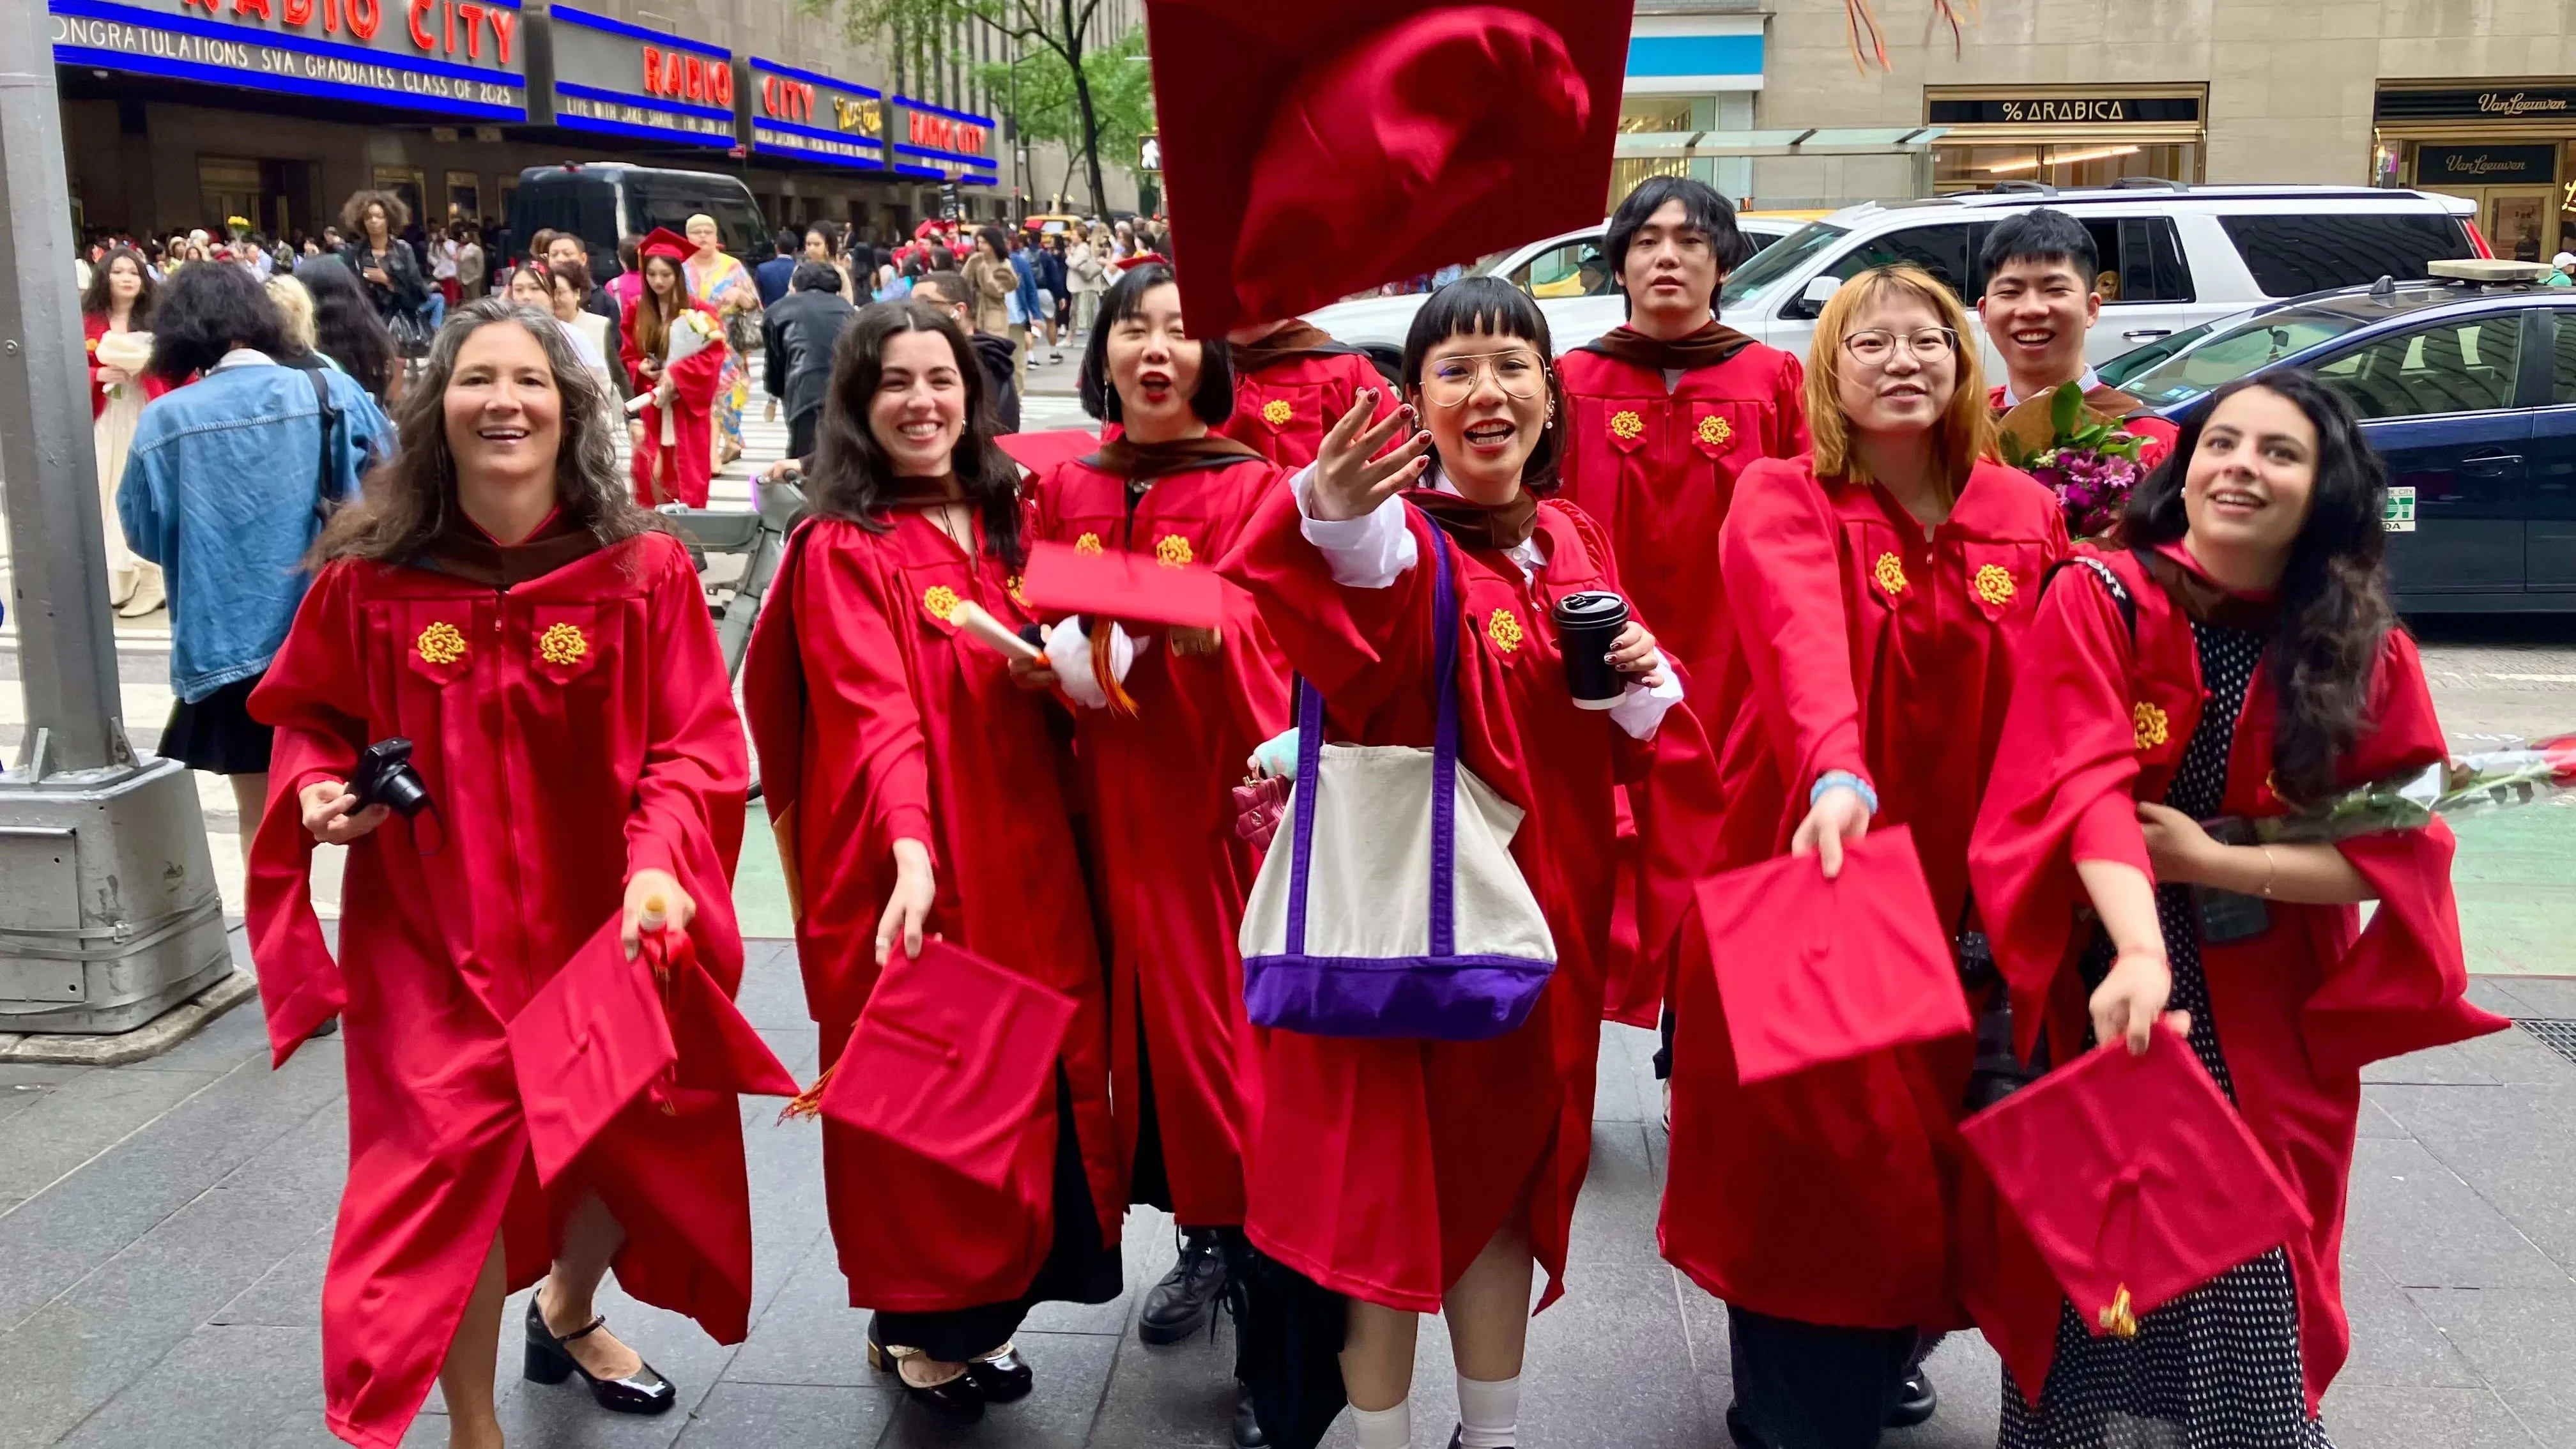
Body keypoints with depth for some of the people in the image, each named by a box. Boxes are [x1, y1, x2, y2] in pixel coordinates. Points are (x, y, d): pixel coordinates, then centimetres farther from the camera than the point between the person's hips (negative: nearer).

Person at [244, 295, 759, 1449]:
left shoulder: (644, 570, -9)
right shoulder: (370, 575, -7)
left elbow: (695, 748, -10)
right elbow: (308, 717, 9)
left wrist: (659, 864, -26)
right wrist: (318, 788, -12)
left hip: (606, 933, 2)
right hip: (437, 937, -1)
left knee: (630, 1140, 17)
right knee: (453, 1153, -6)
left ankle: (569, 1314, 52)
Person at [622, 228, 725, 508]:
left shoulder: (698, 312, -4)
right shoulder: (635, 311, 6)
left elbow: (713, 356, -11)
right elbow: (626, 357, 12)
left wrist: (675, 375, -21)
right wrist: (641, 369, -10)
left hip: (686, 408, -2)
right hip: (650, 408, 2)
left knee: (688, 479, 0)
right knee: (650, 478, -1)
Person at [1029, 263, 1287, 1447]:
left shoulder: (1249, 489, -4)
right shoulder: (1064, 491, 9)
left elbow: (1270, 657, -11)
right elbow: (1039, 636, 13)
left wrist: (1210, 631, -31)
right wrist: (1067, 656, -8)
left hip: (1221, 798, -4)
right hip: (1113, 796, 4)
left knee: (1230, 1019, -3)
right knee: (1144, 1008, 8)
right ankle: (1201, 1237, 24)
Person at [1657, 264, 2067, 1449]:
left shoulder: (2026, 515, 4)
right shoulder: (1781, 501, -10)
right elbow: (1803, 639, -31)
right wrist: (1837, 781, -49)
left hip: (1952, 893, 4)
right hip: (1805, 876, -4)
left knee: (1936, 1152, 11)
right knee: (1806, 1160, 0)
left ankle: (1892, 1349, 39)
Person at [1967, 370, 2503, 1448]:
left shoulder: (2366, 652, -3)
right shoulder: (2098, 599, -11)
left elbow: (2406, 848, -5)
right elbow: (2088, 785, -23)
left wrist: (2217, 863, -17)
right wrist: (2140, 951, -39)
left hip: (2269, 1031, 2)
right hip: (2099, 995, -1)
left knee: (2249, 1283, 6)